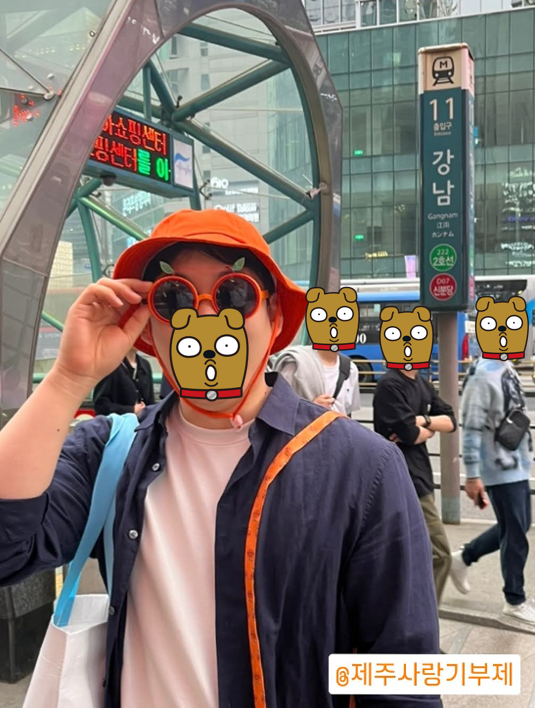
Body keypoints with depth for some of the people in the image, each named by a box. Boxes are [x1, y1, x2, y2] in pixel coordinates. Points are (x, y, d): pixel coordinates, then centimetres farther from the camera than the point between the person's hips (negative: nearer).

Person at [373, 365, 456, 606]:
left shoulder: (422, 384, 13)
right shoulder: (389, 385, -15)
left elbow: (450, 421, 8)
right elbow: (410, 435, -21)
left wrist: (423, 420, -10)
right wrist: (429, 430, -1)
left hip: (419, 474, 9)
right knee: (439, 554, -7)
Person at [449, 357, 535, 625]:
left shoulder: (506, 368, 8)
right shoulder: (482, 374, -20)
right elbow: (471, 428, -20)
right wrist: (472, 476, -20)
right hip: (501, 470, -9)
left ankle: (463, 558, 33)